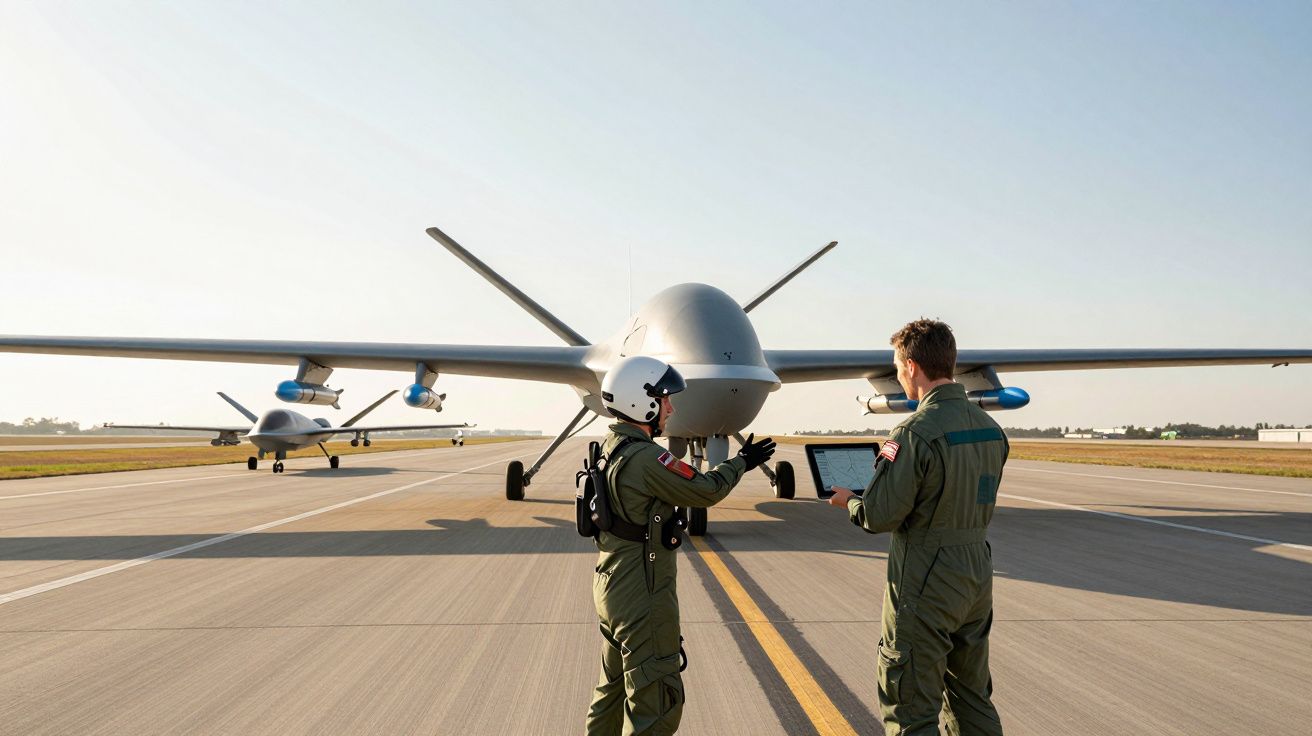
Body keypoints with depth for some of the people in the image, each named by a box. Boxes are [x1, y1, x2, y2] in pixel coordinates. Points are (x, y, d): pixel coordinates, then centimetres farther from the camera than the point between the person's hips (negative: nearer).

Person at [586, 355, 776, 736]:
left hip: (612, 589, 10)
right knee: (658, 702, 0)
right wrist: (742, 462, 2)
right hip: (643, 599, -10)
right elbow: (706, 490, -14)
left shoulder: (611, 449, 6)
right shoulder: (646, 458, -24)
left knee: (616, 686, 23)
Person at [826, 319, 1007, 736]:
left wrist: (847, 501, 2)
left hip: (924, 584, -8)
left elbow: (879, 517, -20)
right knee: (972, 700, 20)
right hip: (977, 575, 8)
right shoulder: (990, 428, 5)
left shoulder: (915, 434, -21)